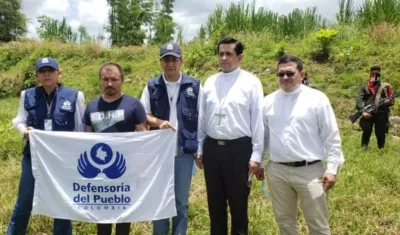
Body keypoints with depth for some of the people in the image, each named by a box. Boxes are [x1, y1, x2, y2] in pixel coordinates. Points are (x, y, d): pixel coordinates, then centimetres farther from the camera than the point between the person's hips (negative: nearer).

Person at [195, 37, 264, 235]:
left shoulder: (251, 83, -5)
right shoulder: (210, 82, 8)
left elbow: (258, 120, -6)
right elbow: (202, 118, 11)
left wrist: (256, 155, -9)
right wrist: (199, 149, 11)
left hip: (239, 148, -4)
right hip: (212, 147, 4)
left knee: (238, 203, 9)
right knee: (215, 203, 16)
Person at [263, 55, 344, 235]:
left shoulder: (317, 99, -5)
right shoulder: (268, 101, 6)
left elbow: (331, 137, -4)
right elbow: (262, 135, 13)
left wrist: (332, 168, -8)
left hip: (309, 171, -3)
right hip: (276, 171, 4)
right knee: (284, 220, 18)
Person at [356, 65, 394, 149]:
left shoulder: (385, 86, 14)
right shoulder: (364, 87, 10)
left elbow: (391, 100, 10)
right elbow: (359, 100, -1)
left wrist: (388, 101, -15)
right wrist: (362, 111, -15)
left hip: (381, 114, 1)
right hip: (368, 114, -1)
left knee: (381, 134, 3)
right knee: (366, 132, -7)